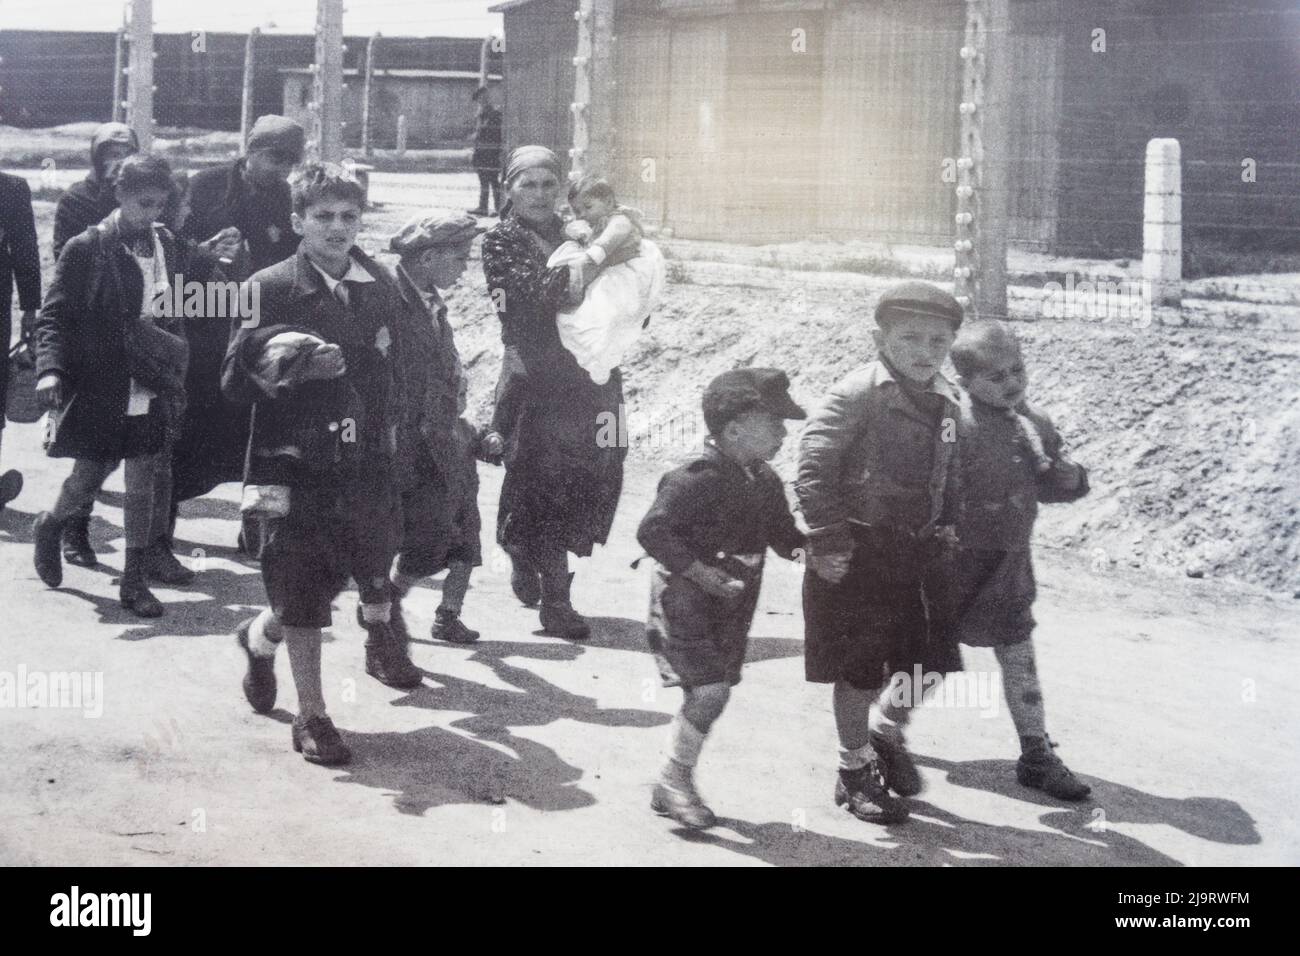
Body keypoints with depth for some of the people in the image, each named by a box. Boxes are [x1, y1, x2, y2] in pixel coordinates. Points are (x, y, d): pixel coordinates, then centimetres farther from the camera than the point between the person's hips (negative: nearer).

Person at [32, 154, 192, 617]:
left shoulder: (166, 246, 6)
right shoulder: (85, 250, -9)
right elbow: (55, 316, -9)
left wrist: (174, 379, 13)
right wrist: (50, 369, -24)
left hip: (150, 392, 4)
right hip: (98, 388, -4)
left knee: (145, 484, 4)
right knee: (87, 481, 6)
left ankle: (136, 577, 15)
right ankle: (50, 526, 38)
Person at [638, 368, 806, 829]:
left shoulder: (765, 482, 6)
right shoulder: (697, 478, -20)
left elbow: (781, 532, 17)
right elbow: (652, 530, -21)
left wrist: (806, 548, -5)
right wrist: (698, 570, -27)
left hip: (732, 605, 8)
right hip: (684, 598, -8)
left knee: (712, 693, 10)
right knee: (709, 690, -15)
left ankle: (675, 785, 22)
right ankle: (674, 782, 1)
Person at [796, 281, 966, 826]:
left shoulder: (946, 402, 7)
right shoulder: (858, 394, -16)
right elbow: (813, 464, -18)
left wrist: (948, 526, 9)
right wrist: (827, 540, -20)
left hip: (920, 551, 6)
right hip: (859, 552, -6)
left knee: (931, 661, 10)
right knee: (860, 669, 4)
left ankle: (886, 728, 38)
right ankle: (855, 770, 21)